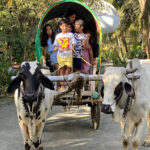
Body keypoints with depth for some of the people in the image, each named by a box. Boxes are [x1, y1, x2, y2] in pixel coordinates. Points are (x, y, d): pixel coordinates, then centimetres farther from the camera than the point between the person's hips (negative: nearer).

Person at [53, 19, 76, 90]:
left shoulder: (70, 35, 7)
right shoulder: (58, 35, 10)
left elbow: (73, 43, 5)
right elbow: (56, 44, 10)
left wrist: (72, 47, -15)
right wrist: (55, 48, -12)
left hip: (69, 55, -1)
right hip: (61, 55, 1)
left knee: (68, 69, -6)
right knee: (61, 70, -1)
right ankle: (62, 85, 1)